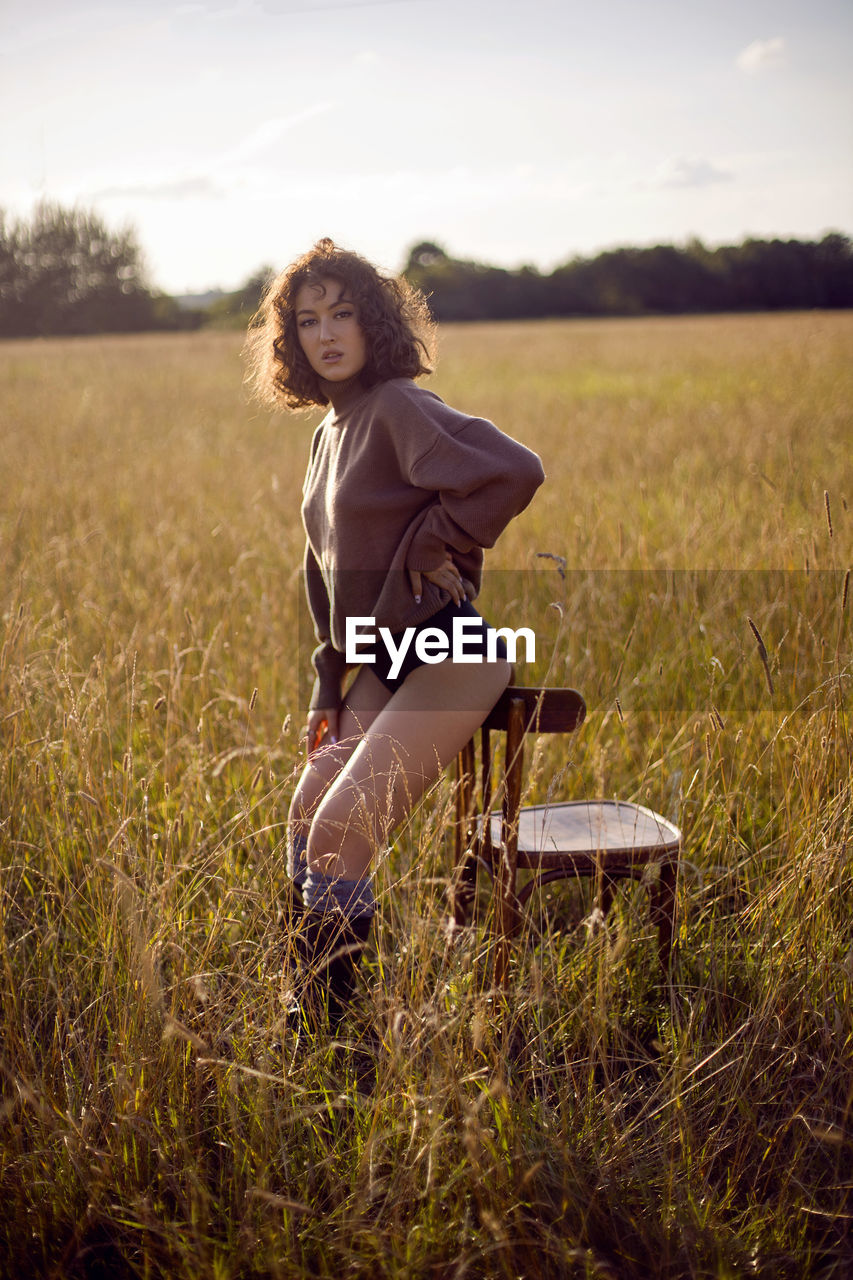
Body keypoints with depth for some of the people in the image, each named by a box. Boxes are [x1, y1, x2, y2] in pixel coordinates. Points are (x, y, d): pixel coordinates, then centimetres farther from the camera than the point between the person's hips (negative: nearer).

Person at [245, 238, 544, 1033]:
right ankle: (307, 1012, 24)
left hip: (447, 660, -9)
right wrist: (328, 690, 17)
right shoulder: (330, 434, 14)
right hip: (383, 661, 10)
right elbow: (325, 573, 21)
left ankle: (328, 1030, 2)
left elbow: (515, 472, -30)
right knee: (305, 813, 11)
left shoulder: (399, 409, -15)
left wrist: (429, 550, -18)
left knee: (339, 836, -14)